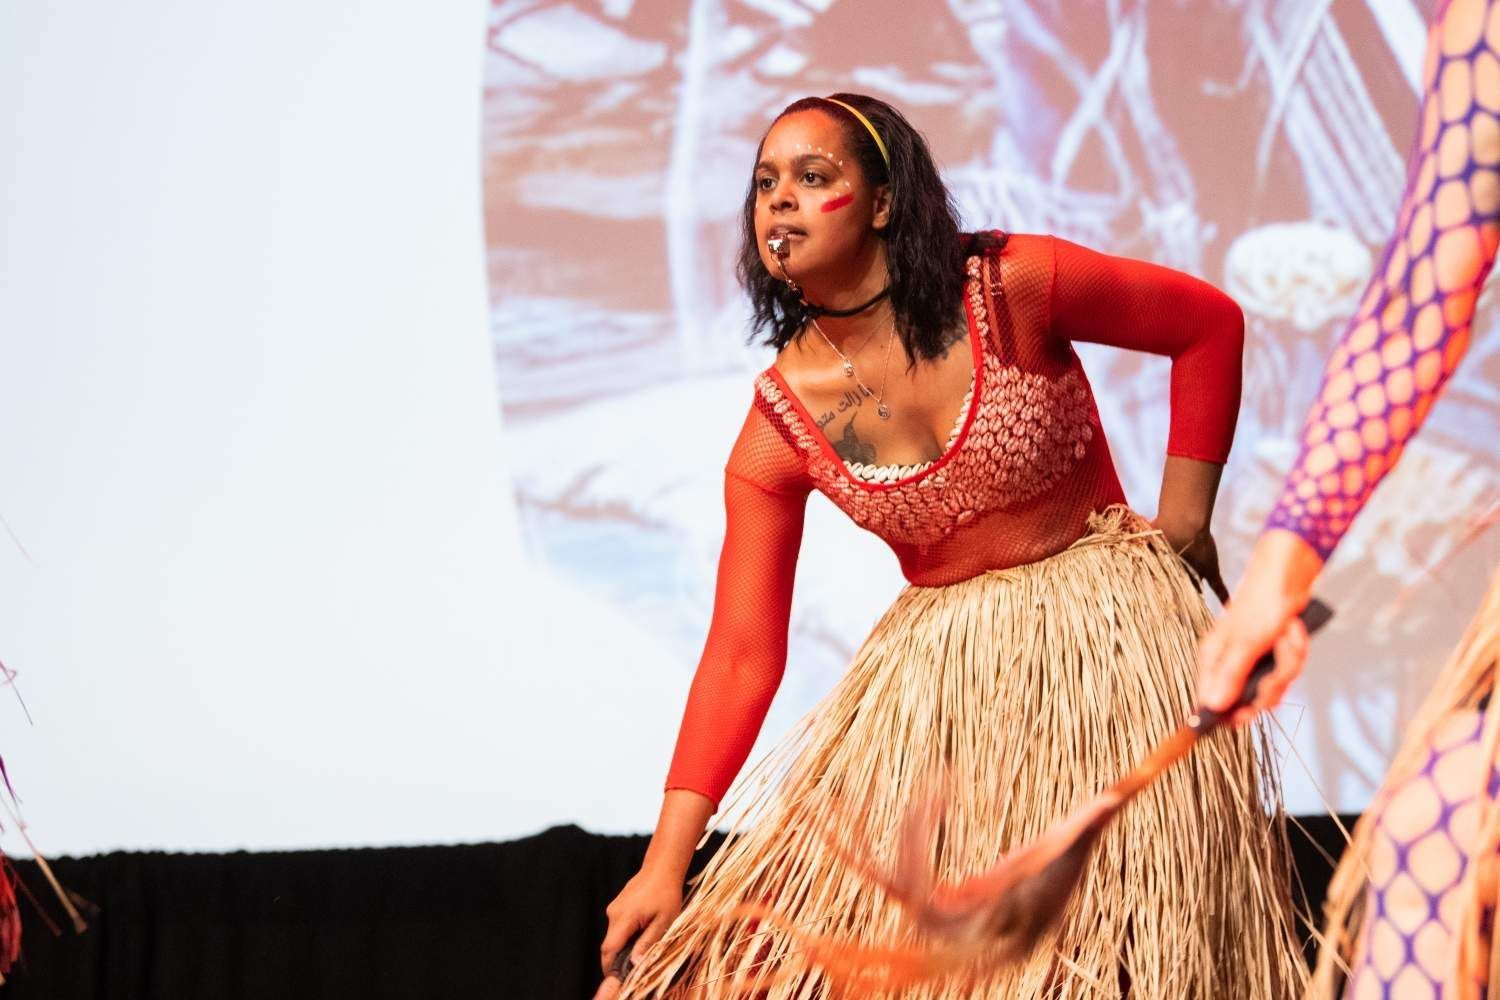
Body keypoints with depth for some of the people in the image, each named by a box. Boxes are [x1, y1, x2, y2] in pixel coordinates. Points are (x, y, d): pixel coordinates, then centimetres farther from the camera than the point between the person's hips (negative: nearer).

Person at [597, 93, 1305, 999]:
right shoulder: (779, 425, -7)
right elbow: (742, 652, -8)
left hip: (1098, 626, -3)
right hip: (937, 668, 3)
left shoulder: (1009, 288, -15)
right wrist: (669, 857, -15)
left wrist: (1181, 520, -4)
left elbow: (1210, 324, -2)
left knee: (1099, 924, -5)